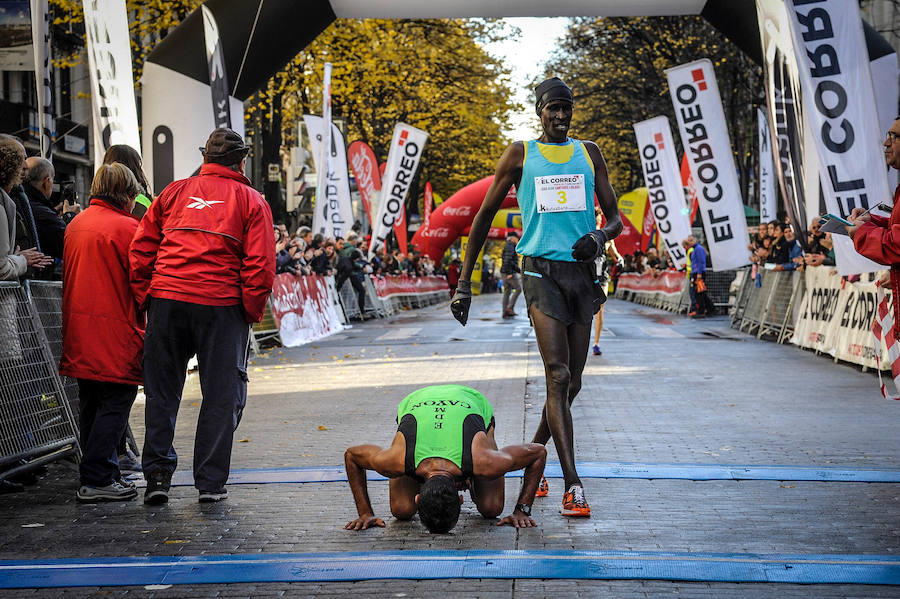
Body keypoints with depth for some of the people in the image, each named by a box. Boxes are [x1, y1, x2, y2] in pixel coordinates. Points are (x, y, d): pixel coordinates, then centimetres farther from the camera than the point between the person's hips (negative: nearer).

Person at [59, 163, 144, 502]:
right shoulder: (127, 227, -11)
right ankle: (96, 480, -6)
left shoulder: (75, 225, 13)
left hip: (79, 333, 8)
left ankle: (105, 473, 23)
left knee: (92, 404, 14)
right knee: (115, 401, -3)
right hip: (116, 330, -8)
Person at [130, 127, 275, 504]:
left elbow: (140, 251, 10)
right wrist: (252, 313, 5)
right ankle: (210, 482, 7)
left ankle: (156, 474, 10)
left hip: (166, 301, 3)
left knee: (162, 391, 13)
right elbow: (260, 265, -4)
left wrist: (146, 300, 14)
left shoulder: (174, 192, 14)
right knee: (222, 395, 7)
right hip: (221, 305, -2)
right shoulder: (250, 201, 5)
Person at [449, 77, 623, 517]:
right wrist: (464, 283, 6)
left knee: (572, 382, 6)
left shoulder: (589, 153, 15)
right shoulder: (521, 154, 7)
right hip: (541, 269, -4)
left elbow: (615, 217, 15)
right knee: (557, 376, -15)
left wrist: (600, 237, -10)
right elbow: (485, 215, 10)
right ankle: (572, 486, -19)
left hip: (582, 271, 4)